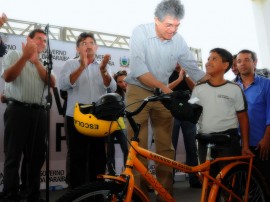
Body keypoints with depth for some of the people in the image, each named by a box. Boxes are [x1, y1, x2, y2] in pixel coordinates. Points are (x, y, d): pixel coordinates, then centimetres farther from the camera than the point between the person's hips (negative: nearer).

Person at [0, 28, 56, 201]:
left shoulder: (45, 63, 20)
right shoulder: (14, 54, 9)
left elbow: (52, 83, 2)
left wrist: (36, 61, -5)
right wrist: (26, 56, -11)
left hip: (39, 113, 4)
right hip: (18, 110, -4)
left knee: (36, 157, 8)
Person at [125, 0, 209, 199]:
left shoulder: (179, 40, -2)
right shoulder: (140, 32, -12)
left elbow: (195, 71, 3)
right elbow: (138, 70, -22)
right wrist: (165, 88, -27)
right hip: (138, 92, -3)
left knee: (166, 147, 5)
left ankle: (165, 192, 17)